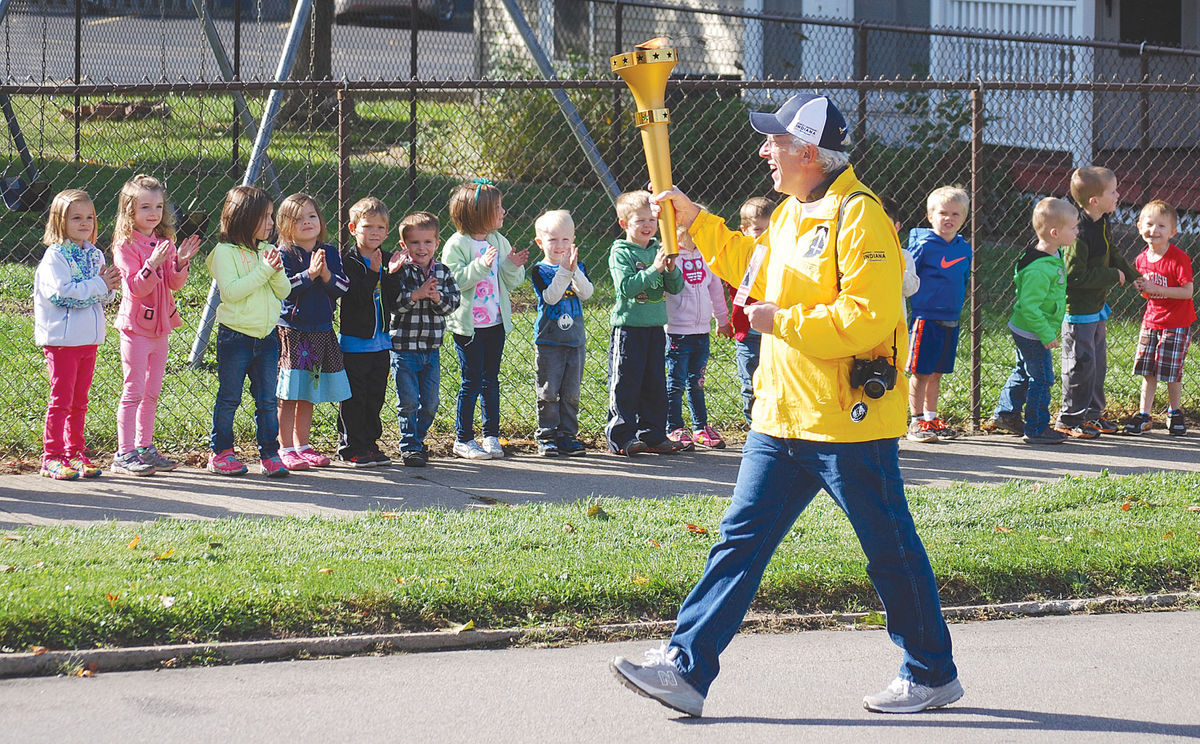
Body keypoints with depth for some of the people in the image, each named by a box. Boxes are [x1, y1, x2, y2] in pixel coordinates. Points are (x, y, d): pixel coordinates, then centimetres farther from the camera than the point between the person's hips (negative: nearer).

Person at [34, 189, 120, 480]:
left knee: (79, 400, 13)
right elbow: (62, 292, -23)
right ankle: (52, 457, 3)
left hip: (89, 337, 6)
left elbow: (106, 296, 14)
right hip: (62, 338, -6)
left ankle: (75, 453, 20)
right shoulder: (55, 256, -11)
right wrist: (99, 286, -18)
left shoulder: (95, 255, 10)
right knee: (61, 399, -3)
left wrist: (110, 287, -9)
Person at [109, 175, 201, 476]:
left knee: (152, 392, 13)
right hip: (136, 326, -7)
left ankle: (145, 448, 21)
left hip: (160, 326, 7)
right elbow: (136, 287, -18)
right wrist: (154, 263, -31)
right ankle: (124, 454, -4)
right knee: (133, 391, -6)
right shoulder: (126, 246, -11)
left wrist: (181, 262, -13)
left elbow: (176, 284, 5)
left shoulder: (165, 242, 9)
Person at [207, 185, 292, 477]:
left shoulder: (267, 250, 9)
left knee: (267, 400, 5)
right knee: (229, 398, 4)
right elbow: (231, 291, -20)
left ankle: (270, 454, 11)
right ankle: (221, 453, 15)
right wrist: (263, 270, -20)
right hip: (235, 336, -5)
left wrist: (278, 271, -12)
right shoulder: (225, 252, -8)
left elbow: (284, 291, 8)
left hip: (267, 336, 5)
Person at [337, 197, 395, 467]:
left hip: (381, 340, 6)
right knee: (353, 397, -2)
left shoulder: (387, 260, 9)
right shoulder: (349, 261, -10)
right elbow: (356, 297, -21)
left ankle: (370, 443, 21)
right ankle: (350, 447, 6)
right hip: (354, 340, -6)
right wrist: (373, 274, -27)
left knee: (375, 395, 12)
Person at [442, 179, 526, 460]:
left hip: (496, 323, 6)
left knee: (491, 381, 12)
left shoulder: (499, 241, 7)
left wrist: (513, 266, -10)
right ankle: (463, 439, 8)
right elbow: (456, 280, -21)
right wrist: (482, 264, -29)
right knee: (472, 382, -2)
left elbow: (511, 282, 10)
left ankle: (491, 435, 20)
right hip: (468, 325, -6)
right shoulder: (457, 244, -12)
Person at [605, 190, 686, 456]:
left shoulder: (658, 250, 9)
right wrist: (654, 269, -26)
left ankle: (653, 436, 20)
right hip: (628, 327, -6)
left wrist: (671, 269, -12)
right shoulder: (620, 253, -8)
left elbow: (676, 287, 8)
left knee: (655, 385, 12)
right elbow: (626, 287, -21)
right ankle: (621, 437, 3)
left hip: (655, 326, 6)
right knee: (625, 384, -2)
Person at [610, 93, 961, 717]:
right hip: (782, 417, 9)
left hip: (848, 420, -9)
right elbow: (753, 265, 34)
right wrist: (695, 221, 25)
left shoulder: (858, 216, -16)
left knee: (890, 550, 4)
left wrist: (781, 321, -18)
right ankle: (686, 668, 4)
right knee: (741, 538, 4)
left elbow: (868, 317, -25)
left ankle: (932, 675, 18)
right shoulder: (790, 214, 14)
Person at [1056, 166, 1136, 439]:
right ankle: (1069, 418, 9)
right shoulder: (1079, 234, -26)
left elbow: (1111, 255, 22)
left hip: (1096, 308, 9)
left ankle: (1092, 413, 29)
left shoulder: (1102, 224, 4)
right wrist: (1113, 276, -20)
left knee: (1097, 362, 17)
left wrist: (1131, 275, 21)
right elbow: (1076, 276, -27)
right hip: (1078, 311, -9)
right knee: (1081, 363, -2)